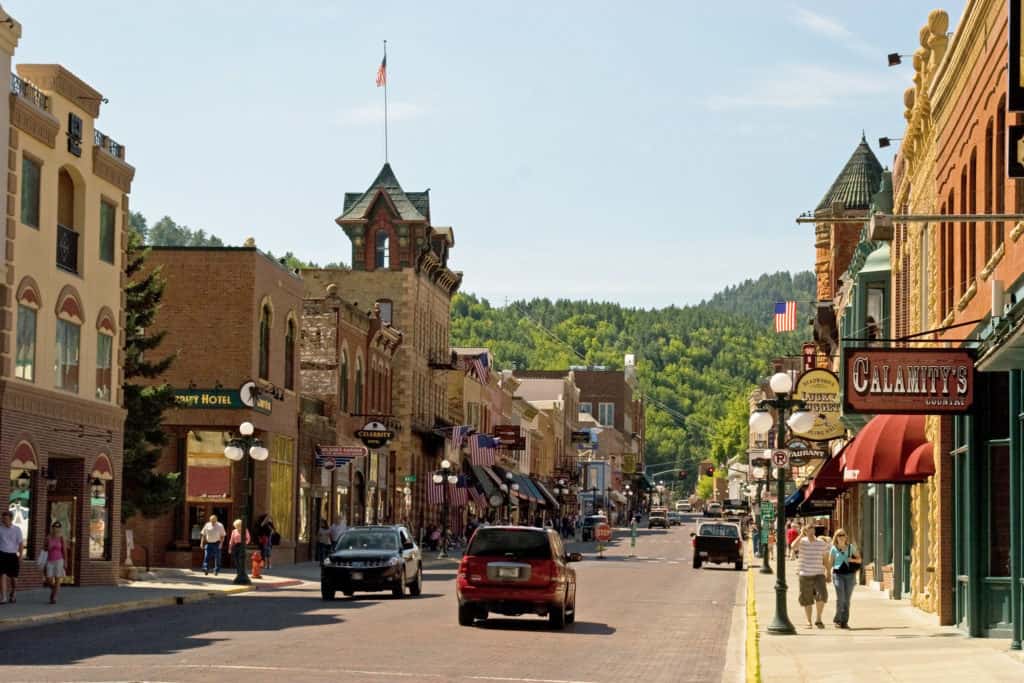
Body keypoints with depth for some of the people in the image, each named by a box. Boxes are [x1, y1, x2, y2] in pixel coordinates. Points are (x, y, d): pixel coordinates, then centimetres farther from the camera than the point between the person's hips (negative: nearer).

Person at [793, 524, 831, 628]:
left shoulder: (822, 543, 4)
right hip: (805, 575, 0)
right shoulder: (802, 542, -2)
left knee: (822, 595, -19)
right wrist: (801, 535, -26)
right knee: (807, 600, 5)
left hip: (819, 575, 0)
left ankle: (818, 619, -5)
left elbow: (826, 560, 10)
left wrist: (829, 574, 7)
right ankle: (809, 622, 17)